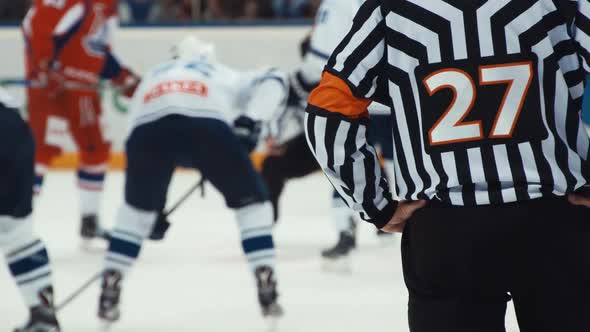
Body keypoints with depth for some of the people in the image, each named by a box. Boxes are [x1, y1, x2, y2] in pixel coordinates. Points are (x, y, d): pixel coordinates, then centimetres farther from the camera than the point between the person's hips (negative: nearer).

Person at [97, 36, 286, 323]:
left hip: (149, 127, 2)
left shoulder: (152, 77, 45)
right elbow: (272, 82, 20)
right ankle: (266, 289, 10)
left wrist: (155, 212, 46)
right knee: (251, 200, 19)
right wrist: (249, 122, 9)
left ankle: (110, 290, 23)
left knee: (137, 207, 29)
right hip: (207, 124, -2)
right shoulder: (225, 76, 38)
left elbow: (137, 140, 43)